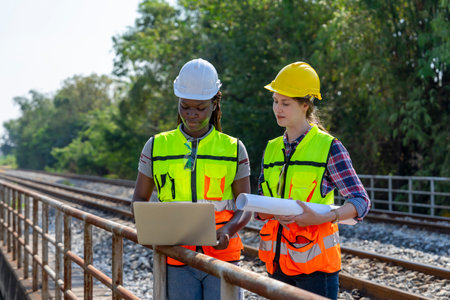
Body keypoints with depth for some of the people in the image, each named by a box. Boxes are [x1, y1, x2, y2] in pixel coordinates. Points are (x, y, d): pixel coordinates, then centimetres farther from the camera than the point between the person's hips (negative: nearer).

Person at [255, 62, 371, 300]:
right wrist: (267, 212, -10)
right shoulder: (272, 149, 12)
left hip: (314, 258, -5)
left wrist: (320, 218, -25)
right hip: (278, 259, 5)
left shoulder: (328, 147, -5)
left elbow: (361, 201, -10)